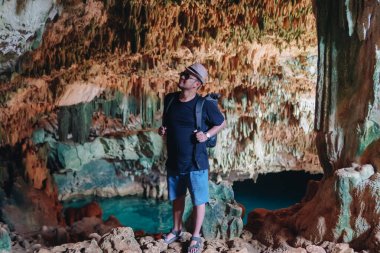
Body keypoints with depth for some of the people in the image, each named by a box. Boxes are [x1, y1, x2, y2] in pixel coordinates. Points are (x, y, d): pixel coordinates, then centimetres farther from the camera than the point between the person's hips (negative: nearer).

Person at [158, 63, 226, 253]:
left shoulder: (205, 104, -15)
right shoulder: (169, 99, -1)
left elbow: (222, 123, -1)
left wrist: (206, 135, -15)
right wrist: (163, 130, -4)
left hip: (196, 162, -4)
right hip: (174, 161, 5)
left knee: (198, 200, 9)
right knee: (176, 197, 21)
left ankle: (196, 236, 26)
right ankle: (176, 230, 41)